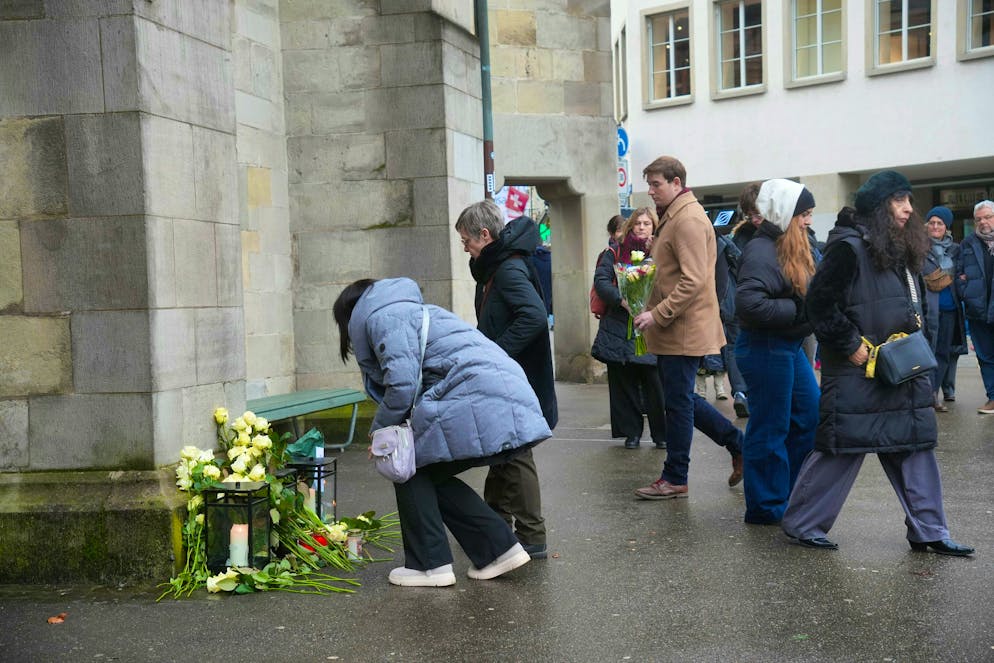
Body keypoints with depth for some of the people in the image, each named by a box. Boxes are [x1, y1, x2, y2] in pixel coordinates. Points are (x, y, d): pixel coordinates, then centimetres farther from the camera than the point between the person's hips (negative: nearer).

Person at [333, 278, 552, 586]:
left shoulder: (383, 316, 0)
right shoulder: (410, 311, 31)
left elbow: (402, 385, -12)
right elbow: (421, 382, 30)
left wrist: (379, 433, 2)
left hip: (477, 404, -9)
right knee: (432, 474, 21)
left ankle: (430, 565, 9)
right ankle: (499, 548, 19)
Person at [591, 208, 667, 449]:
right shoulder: (614, 253, 7)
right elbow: (601, 281, -5)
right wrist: (622, 300, -20)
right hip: (619, 328, 0)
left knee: (654, 382, -6)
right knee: (623, 382, 5)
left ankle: (662, 434, 6)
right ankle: (631, 432, 16)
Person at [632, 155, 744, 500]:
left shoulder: (689, 220, -16)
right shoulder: (673, 217, 17)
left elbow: (693, 281, -24)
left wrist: (657, 315, -22)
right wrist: (652, 312, 15)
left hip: (683, 330, -10)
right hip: (673, 329, 10)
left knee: (678, 403, -1)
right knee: (680, 399, 15)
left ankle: (674, 479, 9)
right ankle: (739, 445, 24)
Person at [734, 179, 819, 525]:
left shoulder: (791, 249, 14)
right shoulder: (762, 252, -18)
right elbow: (749, 304, -29)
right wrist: (798, 310, -23)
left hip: (790, 346, 10)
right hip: (765, 349, -10)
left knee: (810, 415, 15)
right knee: (771, 428, -1)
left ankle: (796, 496, 28)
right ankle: (767, 507, 11)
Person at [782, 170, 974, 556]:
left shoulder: (898, 250, 14)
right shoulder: (848, 248, -14)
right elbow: (820, 303, -18)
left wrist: (912, 331, 9)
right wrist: (851, 346, -17)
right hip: (857, 374, -9)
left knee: (915, 446, 9)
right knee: (843, 448, -2)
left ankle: (928, 531, 18)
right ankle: (801, 523, 13)